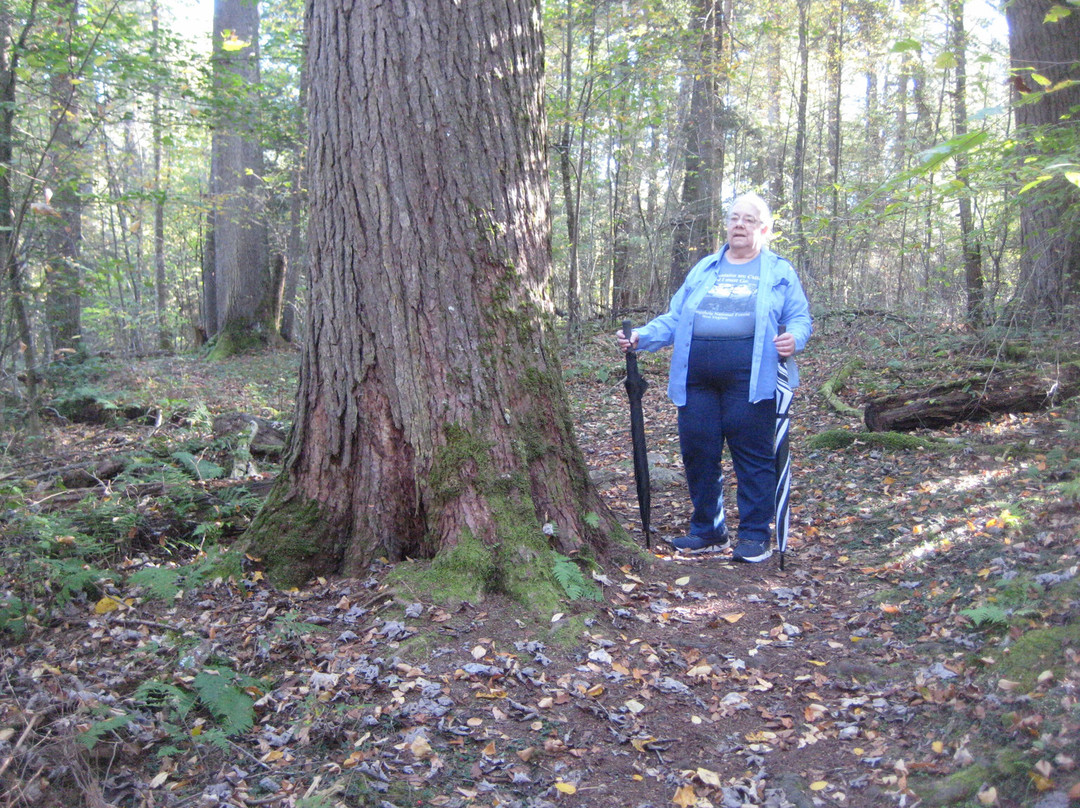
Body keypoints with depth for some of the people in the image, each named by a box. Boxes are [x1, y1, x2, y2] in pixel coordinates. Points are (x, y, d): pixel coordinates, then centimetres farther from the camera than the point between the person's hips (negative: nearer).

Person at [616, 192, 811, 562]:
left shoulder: (779, 272, 12)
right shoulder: (703, 270, 22)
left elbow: (800, 316, 7)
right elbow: (674, 318, 19)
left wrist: (794, 338, -16)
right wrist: (641, 336, 3)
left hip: (749, 376, -4)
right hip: (697, 375, 4)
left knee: (752, 455, -1)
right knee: (697, 452, 5)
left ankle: (755, 535, 12)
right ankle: (708, 530, 21)